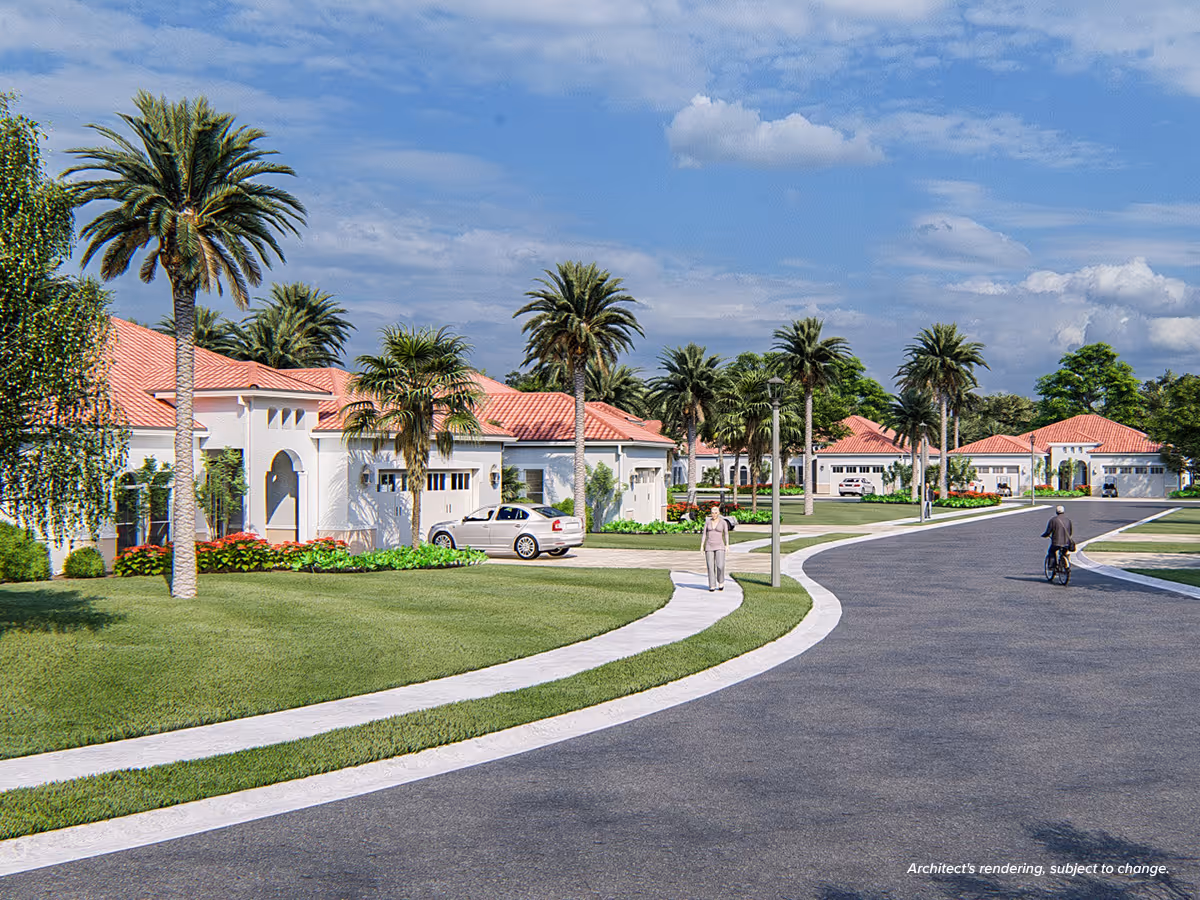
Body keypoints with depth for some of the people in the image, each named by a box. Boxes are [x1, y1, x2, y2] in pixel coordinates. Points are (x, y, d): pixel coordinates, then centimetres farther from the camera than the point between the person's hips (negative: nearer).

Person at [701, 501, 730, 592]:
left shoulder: (723, 522, -1)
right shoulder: (707, 521, 5)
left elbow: (726, 534, 4)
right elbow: (704, 534, 6)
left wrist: (727, 545, -6)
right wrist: (702, 546, 0)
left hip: (719, 547, -2)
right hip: (709, 547, 2)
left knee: (720, 566, -16)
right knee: (711, 567, -2)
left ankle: (721, 582, 9)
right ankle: (712, 586, 7)